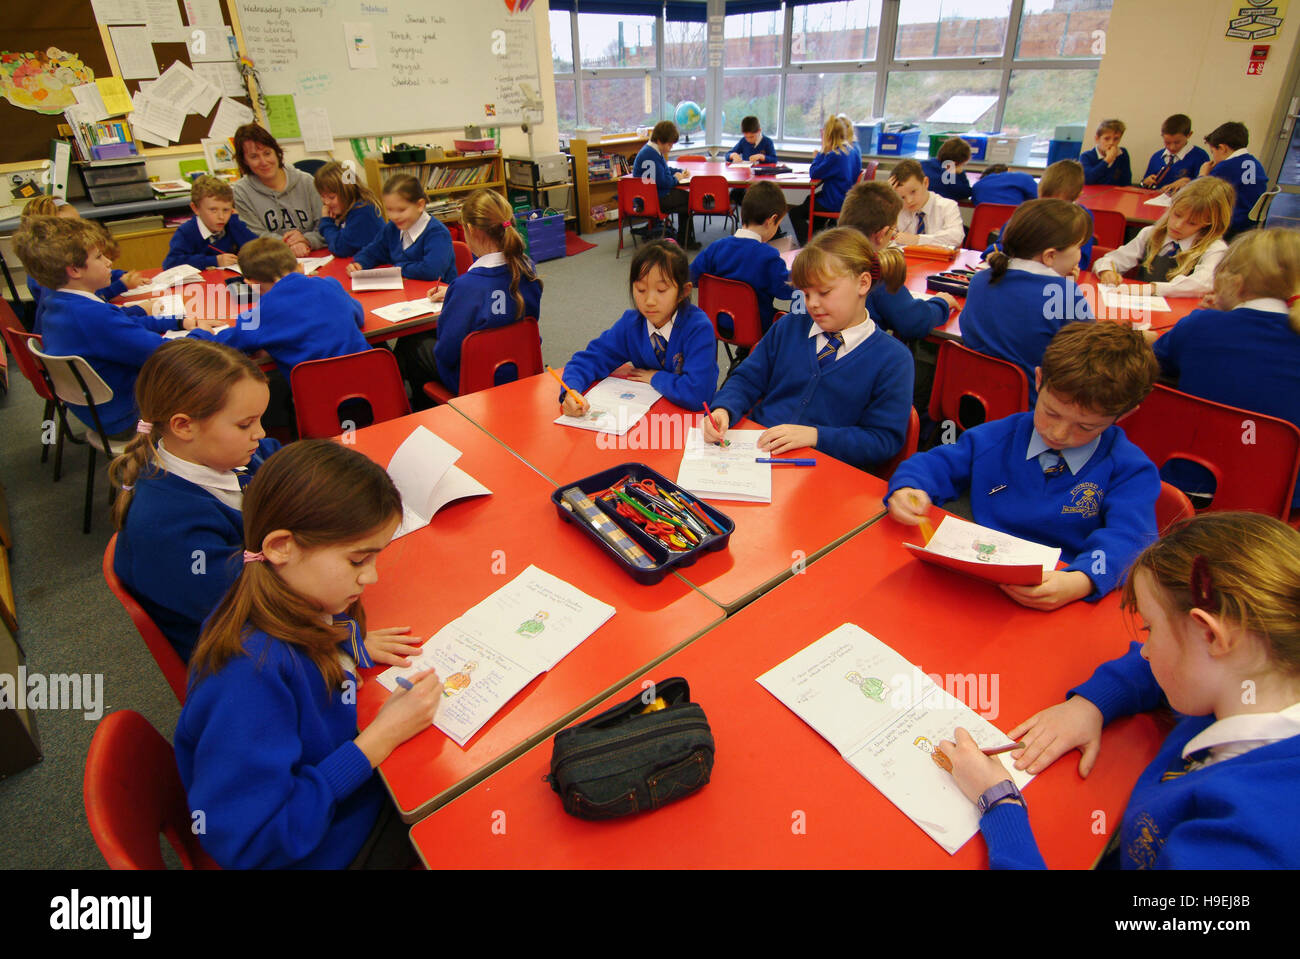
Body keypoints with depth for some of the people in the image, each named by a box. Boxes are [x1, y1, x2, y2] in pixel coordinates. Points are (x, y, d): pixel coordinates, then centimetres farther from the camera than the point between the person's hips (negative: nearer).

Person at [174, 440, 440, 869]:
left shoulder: (306, 602, -12)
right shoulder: (251, 674, -37)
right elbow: (243, 843, -31)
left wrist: (353, 645, -6)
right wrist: (380, 738, -30)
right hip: (332, 850, -7)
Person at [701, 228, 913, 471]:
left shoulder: (893, 359, -2)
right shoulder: (788, 328, 12)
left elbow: (885, 439, -5)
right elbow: (747, 379, 12)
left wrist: (816, 435, -18)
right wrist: (723, 410, -11)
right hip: (753, 448, 3)